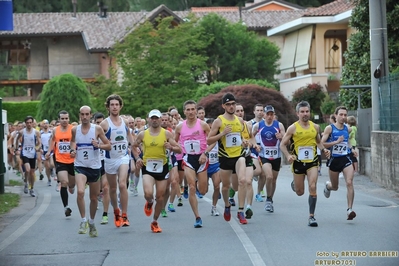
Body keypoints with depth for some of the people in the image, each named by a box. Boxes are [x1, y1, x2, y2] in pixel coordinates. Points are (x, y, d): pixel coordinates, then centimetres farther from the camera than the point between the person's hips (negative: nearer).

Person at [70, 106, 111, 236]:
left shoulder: (97, 129, -4)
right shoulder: (75, 130, 2)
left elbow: (108, 146, -1)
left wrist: (99, 145, -20)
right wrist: (72, 150, 3)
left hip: (95, 167, 0)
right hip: (80, 166, 0)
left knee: (94, 198, 11)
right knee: (80, 192, -25)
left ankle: (91, 222, 33)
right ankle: (83, 220, -11)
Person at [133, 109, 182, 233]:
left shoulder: (166, 134, -2)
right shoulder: (143, 134, 1)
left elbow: (179, 149, -2)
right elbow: (134, 146, 17)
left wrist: (171, 148, -23)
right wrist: (137, 158, 1)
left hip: (162, 167, 1)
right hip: (147, 167, -1)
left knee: (160, 197, 7)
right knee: (148, 193, -23)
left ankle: (155, 222, 27)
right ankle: (149, 203, 16)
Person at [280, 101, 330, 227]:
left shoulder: (315, 127, 5)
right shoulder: (293, 128, -5)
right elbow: (282, 144, -2)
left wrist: (324, 149, 1)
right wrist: (288, 155, -19)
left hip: (312, 161, 1)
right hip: (298, 162, -1)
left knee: (313, 187, -17)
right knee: (300, 192, 9)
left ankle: (311, 216, -7)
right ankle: (295, 184, 48)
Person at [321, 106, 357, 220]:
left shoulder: (348, 129, 6)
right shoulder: (329, 128, -7)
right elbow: (322, 143, -14)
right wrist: (336, 142, -21)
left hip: (346, 159, 2)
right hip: (334, 159, -2)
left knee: (349, 182, -19)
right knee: (335, 187, 14)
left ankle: (349, 209, -17)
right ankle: (328, 185, 52)